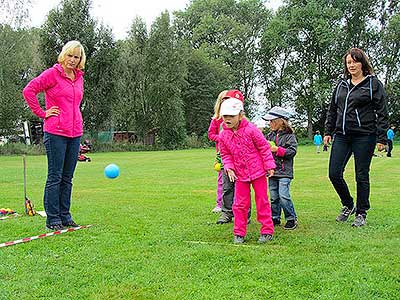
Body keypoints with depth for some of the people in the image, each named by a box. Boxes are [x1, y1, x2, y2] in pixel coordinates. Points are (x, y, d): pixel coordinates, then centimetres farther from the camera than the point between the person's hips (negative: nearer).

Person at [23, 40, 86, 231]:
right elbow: (29, 90, -10)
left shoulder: (79, 77, 14)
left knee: (67, 178, 11)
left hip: (75, 133, 6)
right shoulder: (52, 74, -5)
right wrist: (42, 113, -8)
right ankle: (52, 219, 6)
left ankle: (65, 216, 20)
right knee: (55, 177, -2)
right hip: (55, 132, -6)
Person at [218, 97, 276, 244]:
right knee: (240, 203, 5)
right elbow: (225, 154, 10)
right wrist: (229, 168, -6)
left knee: (262, 200, 4)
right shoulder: (223, 135, -2)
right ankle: (239, 233, 15)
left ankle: (267, 231, 14)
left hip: (258, 171, -3)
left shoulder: (251, 130, -13)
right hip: (240, 174, 3)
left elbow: (264, 147, -7)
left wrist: (269, 166, -7)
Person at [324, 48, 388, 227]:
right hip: (342, 136, 5)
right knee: (334, 174, 0)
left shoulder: (373, 84, 0)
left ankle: (361, 214, 16)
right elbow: (332, 111, 20)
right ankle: (348, 205, 23)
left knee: (362, 176, 2)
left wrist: (381, 138, -8)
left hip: (364, 136, -5)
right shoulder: (341, 85, 14)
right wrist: (328, 132, 13)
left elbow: (382, 113, -3)